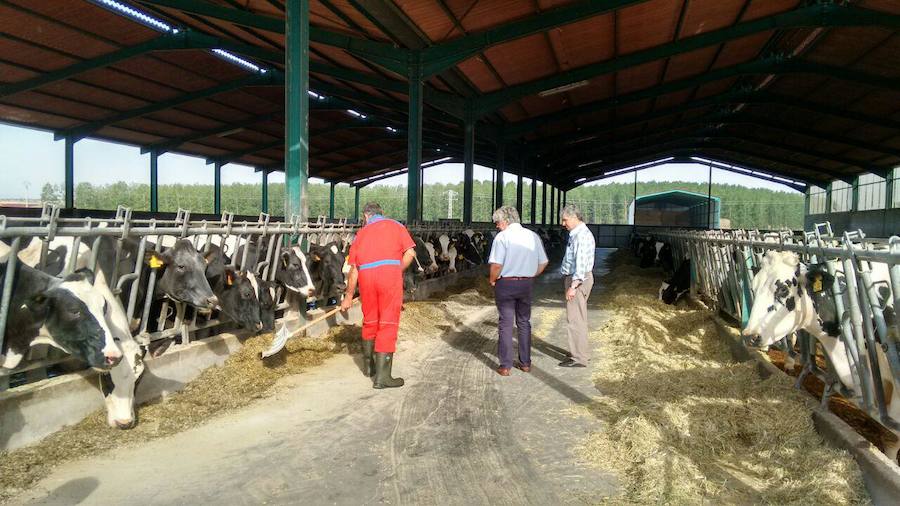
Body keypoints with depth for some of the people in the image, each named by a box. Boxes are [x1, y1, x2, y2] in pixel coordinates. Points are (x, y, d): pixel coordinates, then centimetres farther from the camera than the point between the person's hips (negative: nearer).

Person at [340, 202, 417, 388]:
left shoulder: (361, 232, 21)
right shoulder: (395, 226, 15)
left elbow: (354, 268, 17)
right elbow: (410, 253, 1)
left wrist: (349, 296, 23)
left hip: (366, 276, 3)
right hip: (390, 273, -3)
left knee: (369, 322, 19)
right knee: (388, 324, 1)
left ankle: (369, 366, 34)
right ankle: (382, 376, 0)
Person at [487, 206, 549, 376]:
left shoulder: (502, 237, -12)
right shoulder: (533, 236, 5)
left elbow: (496, 264, -19)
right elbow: (543, 263, 8)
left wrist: (493, 280, -2)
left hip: (506, 284, -4)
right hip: (527, 284, 5)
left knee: (506, 324, 3)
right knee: (524, 323, 15)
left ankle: (505, 366, 6)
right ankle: (525, 363, 22)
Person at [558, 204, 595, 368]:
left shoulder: (582, 236, -18)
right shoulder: (575, 234, 14)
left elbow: (581, 263, -25)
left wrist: (573, 286, -26)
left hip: (578, 280, -11)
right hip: (574, 278, 11)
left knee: (575, 319, -7)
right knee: (578, 318, 18)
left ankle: (579, 358, -1)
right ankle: (582, 352, 29)